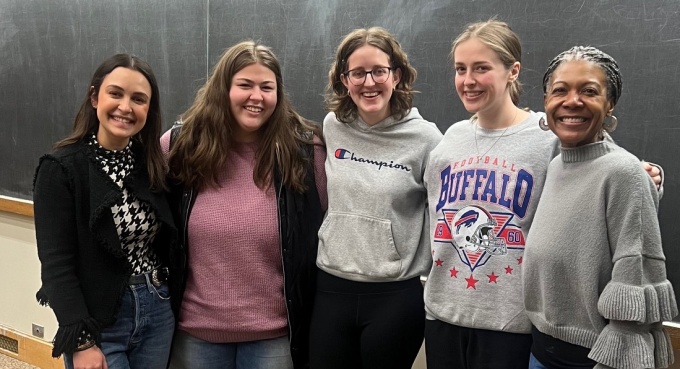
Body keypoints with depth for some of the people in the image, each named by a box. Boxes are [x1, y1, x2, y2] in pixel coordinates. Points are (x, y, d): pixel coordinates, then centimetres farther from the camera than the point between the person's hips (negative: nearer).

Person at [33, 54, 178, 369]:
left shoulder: (153, 165, 4)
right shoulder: (61, 168, -10)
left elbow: (166, 243, 8)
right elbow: (56, 265, -14)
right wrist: (81, 342, -17)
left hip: (158, 312, 5)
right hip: (98, 323, -5)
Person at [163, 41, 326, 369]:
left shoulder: (304, 149, -7)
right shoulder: (180, 145, -4)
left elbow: (322, 233, 0)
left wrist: (313, 318, 3)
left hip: (274, 332, -1)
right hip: (195, 329, 2)